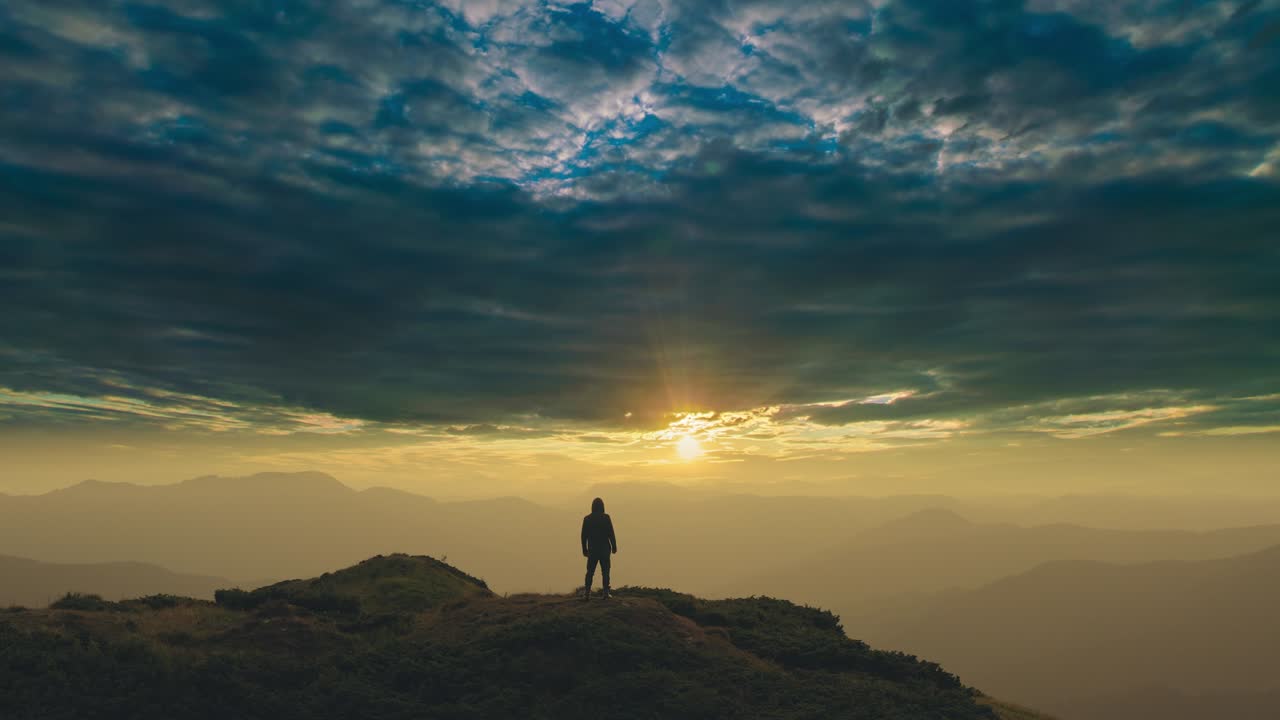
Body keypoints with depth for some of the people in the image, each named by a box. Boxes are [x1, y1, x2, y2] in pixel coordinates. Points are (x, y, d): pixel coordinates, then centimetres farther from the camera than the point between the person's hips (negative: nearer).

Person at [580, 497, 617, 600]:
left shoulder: (587, 519, 1)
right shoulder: (606, 517, -7)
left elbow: (584, 536, 3)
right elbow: (611, 533, -9)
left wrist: (584, 549, 11)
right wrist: (614, 546, -1)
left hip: (592, 549, 2)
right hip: (604, 549, -2)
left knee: (590, 571, 7)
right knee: (605, 571, 5)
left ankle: (587, 592, -2)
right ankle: (605, 592, 2)